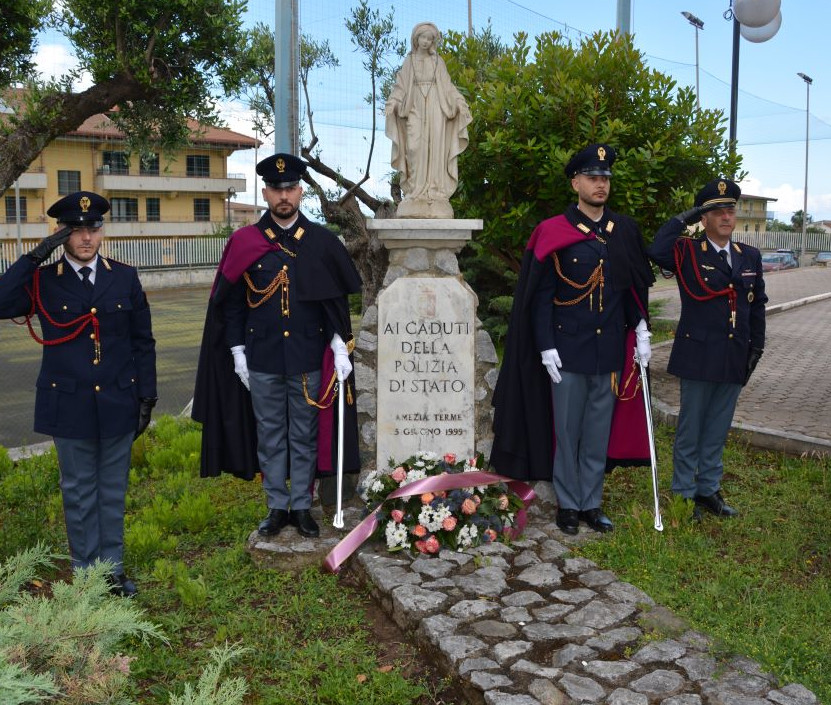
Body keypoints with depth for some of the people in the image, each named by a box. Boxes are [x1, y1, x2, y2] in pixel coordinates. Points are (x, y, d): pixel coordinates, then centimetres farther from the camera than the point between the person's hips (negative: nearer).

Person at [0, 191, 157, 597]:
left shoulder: (125, 278, 2)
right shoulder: (42, 281, -1)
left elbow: (143, 343, 5)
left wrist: (147, 398, 2)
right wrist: (34, 257, -20)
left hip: (117, 403, 1)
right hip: (69, 406, -1)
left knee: (113, 489, 12)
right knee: (78, 492, 10)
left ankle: (112, 568, 26)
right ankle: (86, 572, 24)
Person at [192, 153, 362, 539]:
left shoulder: (323, 242, 1)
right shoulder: (244, 243, 0)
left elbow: (338, 301, 2)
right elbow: (231, 304, 4)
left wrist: (340, 347, -7)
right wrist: (237, 353, 0)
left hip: (309, 361, 0)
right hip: (262, 362, 0)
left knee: (305, 437, 9)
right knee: (269, 436, 10)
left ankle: (301, 506, 22)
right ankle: (277, 506, 23)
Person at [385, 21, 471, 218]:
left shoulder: (438, 61, 11)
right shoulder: (409, 61, 11)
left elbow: (447, 86, 9)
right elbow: (400, 85, 6)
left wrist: (459, 103, -4)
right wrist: (393, 104, -9)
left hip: (435, 109, 0)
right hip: (415, 108, 0)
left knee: (436, 148, -6)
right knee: (416, 148, -10)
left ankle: (435, 193, -6)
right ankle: (416, 192, -8)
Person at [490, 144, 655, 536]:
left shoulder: (625, 230, 6)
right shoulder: (554, 233, -5)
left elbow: (635, 286, 13)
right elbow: (541, 296, -5)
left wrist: (641, 332, 4)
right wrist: (546, 348, -10)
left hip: (611, 351, 4)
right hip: (568, 350, -3)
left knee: (599, 431, 11)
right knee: (567, 431, 6)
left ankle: (591, 503, 23)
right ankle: (568, 505, 19)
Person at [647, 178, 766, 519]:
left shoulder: (750, 256, 9)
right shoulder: (687, 252, -6)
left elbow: (758, 305, 14)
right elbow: (656, 252, -28)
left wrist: (757, 346, 9)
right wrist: (683, 218, -18)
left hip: (735, 359, 5)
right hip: (699, 356, -5)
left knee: (718, 430, 14)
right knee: (690, 429, 6)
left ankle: (709, 489, 27)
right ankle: (684, 493, 18)